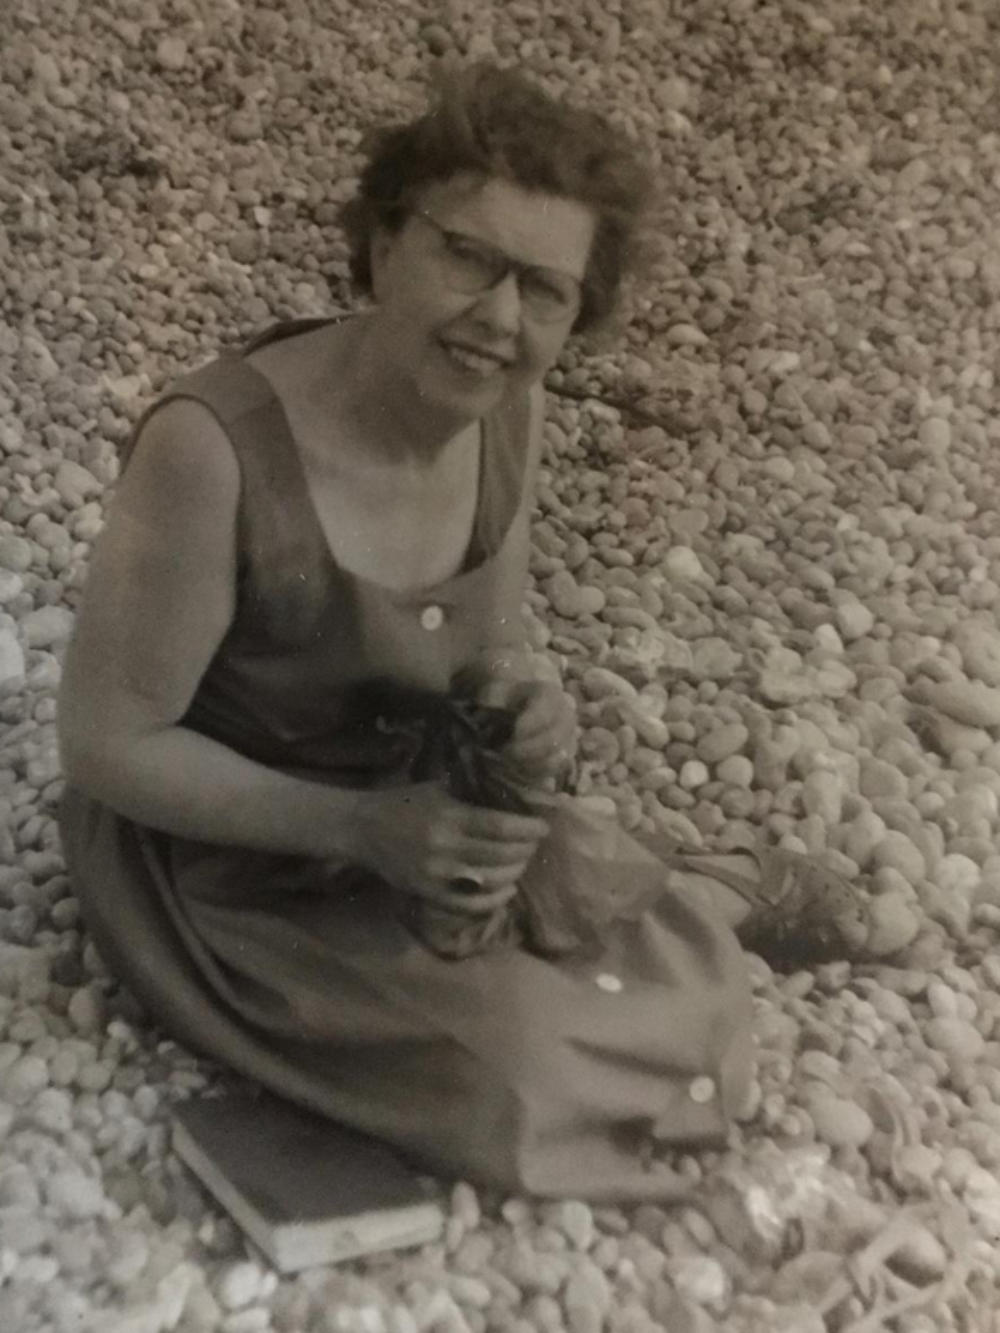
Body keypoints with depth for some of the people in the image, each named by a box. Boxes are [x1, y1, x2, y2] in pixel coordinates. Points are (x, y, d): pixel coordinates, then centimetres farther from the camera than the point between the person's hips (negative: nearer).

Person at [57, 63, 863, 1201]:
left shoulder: (508, 411, -12)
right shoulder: (213, 444, -33)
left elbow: (487, 652, 3)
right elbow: (104, 744, -23)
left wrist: (525, 715, -21)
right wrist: (364, 828, -31)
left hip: (421, 824, 6)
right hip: (231, 871, -5)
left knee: (691, 1006, 3)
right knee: (537, 1069, -15)